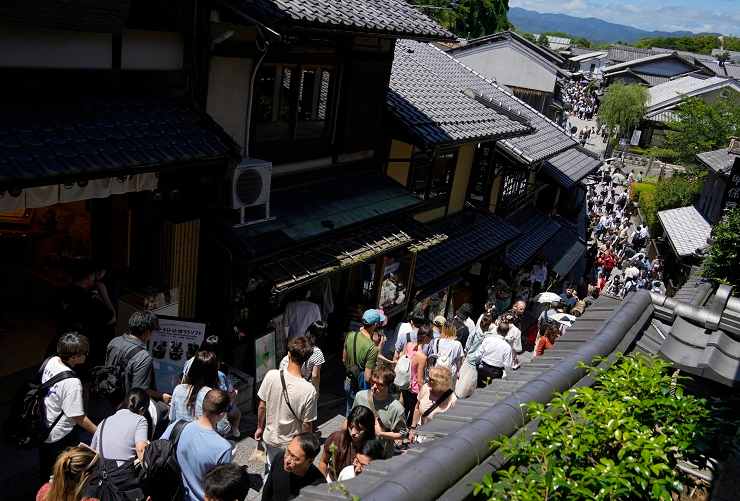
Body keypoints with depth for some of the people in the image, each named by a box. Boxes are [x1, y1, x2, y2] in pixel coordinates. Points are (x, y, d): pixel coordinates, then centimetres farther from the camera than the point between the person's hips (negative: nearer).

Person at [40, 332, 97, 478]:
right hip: (61, 436, -8)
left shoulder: (50, 361, -12)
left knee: (46, 472, 30)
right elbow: (78, 417, -26)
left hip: (43, 429, 8)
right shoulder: (72, 382, -34)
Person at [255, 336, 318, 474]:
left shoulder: (271, 376, -21)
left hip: (270, 438, 3)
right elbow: (307, 425, -17)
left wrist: (260, 427, 11)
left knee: (271, 471, 27)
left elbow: (262, 406, -7)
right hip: (292, 444, -3)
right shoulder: (309, 390, -28)